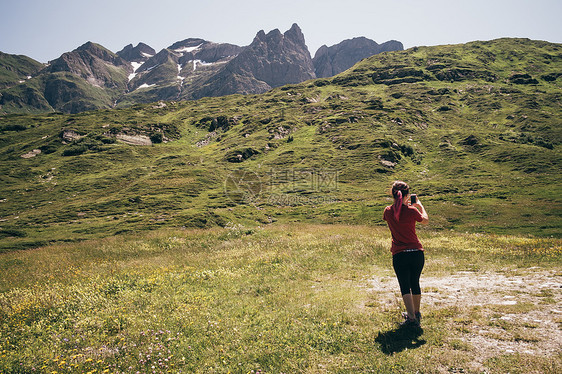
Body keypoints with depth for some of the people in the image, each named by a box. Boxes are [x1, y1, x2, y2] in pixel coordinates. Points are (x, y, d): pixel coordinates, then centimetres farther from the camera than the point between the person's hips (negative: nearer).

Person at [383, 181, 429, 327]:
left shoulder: (388, 211, -4)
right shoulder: (412, 211, -9)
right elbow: (425, 221, 11)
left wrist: (402, 205, 28)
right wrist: (419, 205, 24)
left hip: (399, 255, 0)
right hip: (416, 252, 1)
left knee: (405, 286, 5)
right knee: (415, 283, 18)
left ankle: (412, 317, -5)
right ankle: (416, 313, 35)